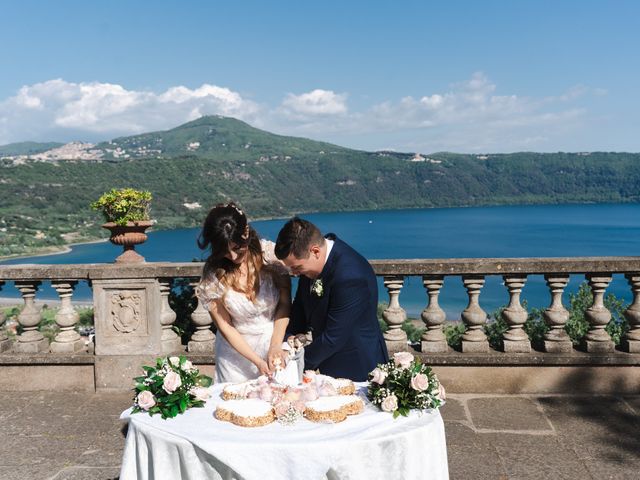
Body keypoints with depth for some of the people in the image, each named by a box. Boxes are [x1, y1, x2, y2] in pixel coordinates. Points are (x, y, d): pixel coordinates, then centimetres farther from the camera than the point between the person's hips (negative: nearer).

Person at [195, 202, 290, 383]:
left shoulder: (270, 253, -15)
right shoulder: (212, 273, -13)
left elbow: (285, 303, -7)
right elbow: (224, 326, -8)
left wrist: (275, 346, -16)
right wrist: (257, 361, -13)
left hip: (275, 340, 0)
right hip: (236, 348, 0)